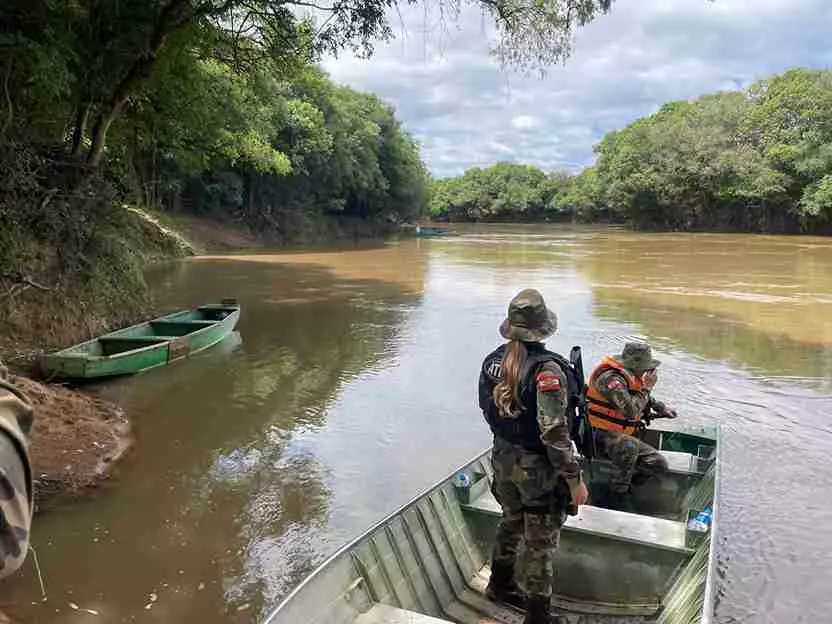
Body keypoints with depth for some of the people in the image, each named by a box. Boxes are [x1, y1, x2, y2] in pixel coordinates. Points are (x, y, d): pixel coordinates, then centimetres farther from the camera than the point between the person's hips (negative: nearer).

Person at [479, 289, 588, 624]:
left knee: (512, 522, 28)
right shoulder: (547, 369, -26)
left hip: (503, 458, 7)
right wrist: (574, 478, -17)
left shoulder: (492, 361, -4)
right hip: (537, 469, -7)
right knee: (541, 543, 10)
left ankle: (500, 585, 48)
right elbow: (554, 433, -27)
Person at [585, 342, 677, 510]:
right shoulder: (610, 378, -23)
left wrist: (660, 407, 12)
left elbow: (644, 400, 29)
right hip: (600, 435, -9)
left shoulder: (632, 377, 8)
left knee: (659, 466, -3)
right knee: (628, 446, -40)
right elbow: (631, 411, -29)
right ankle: (618, 496, -22)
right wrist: (647, 387, -17)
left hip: (623, 437, 9)